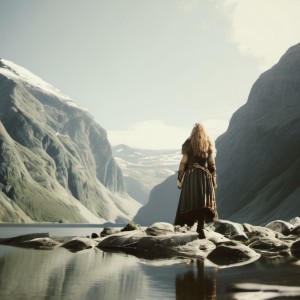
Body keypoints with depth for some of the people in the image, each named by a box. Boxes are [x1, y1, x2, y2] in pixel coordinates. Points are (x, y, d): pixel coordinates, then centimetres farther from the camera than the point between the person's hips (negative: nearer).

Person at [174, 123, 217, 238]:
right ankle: (200, 227, -5)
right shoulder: (209, 145, 6)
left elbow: (183, 162, -3)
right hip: (205, 176, 1)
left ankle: (190, 223, -3)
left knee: (190, 202, 2)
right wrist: (213, 179, 12)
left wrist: (179, 178, 2)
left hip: (190, 176, -1)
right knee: (203, 203, 3)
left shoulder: (188, 144, 0)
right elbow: (211, 164, 5)